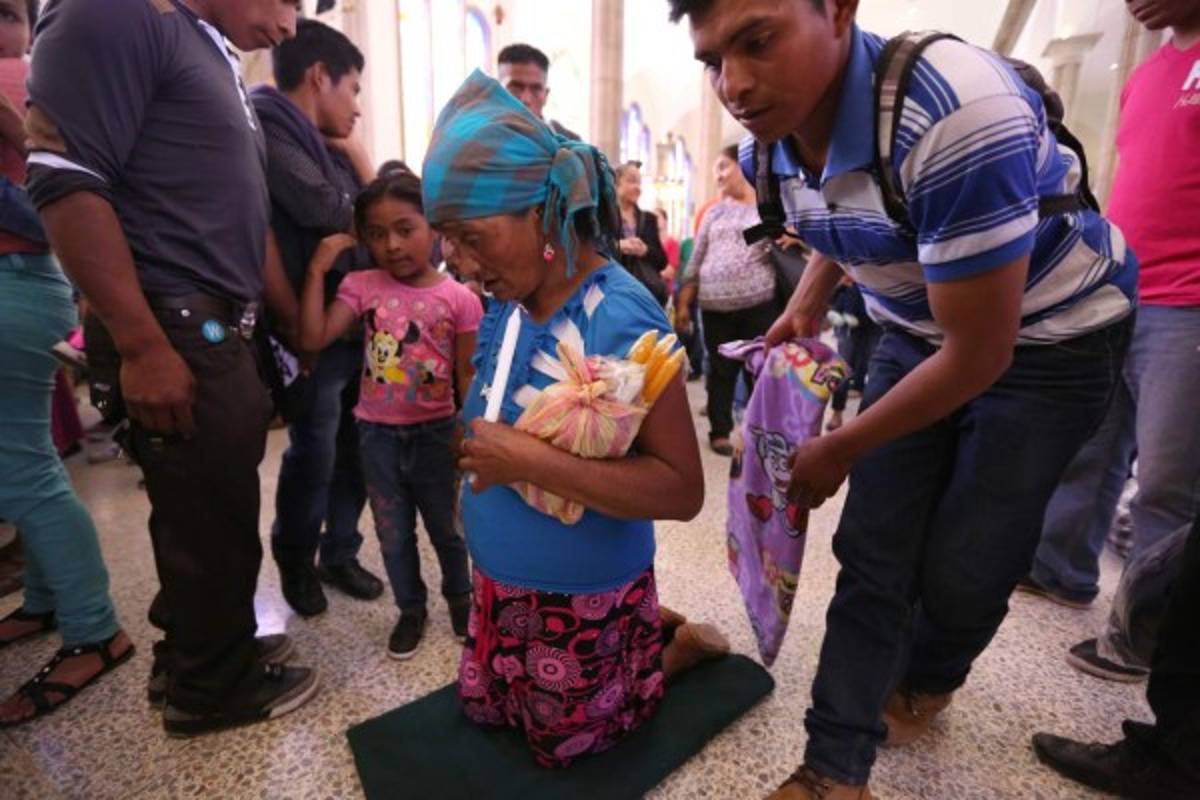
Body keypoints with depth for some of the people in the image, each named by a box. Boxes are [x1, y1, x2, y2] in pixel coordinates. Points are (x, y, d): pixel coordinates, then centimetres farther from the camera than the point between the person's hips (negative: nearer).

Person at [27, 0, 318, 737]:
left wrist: (298, 323, 22)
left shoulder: (220, 68, 19)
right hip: (176, 334, -9)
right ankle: (211, 688, 26)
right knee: (214, 522, 4)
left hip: (223, 332, 9)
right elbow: (65, 179, -20)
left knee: (206, 513, 19)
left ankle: (195, 654, 38)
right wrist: (144, 346, -23)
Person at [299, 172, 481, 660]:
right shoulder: (362, 286, -4)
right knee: (393, 536, 16)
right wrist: (318, 270, -14)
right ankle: (411, 609, 39)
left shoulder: (458, 298, -10)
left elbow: (467, 374, -5)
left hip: (435, 432, -2)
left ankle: (459, 596, 43)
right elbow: (313, 338, -12)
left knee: (446, 528, 17)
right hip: (377, 434, 2)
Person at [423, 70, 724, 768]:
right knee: (484, 709, 27)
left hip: (586, 596, -7)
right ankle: (645, 632, 36)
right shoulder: (506, 308, -3)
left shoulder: (620, 318, -27)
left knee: (567, 745, 17)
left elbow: (683, 489, -30)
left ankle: (677, 643, 34)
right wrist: (482, 460, -7)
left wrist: (528, 461, -32)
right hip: (503, 583, 8)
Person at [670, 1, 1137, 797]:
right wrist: (806, 303, 1)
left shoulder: (956, 111, -34)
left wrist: (838, 451, -18)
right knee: (872, 552, 0)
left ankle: (926, 683, 35)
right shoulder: (776, 141, -10)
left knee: (962, 566, -1)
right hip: (918, 333, 6)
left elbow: (980, 353, -28)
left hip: (1050, 336, -5)